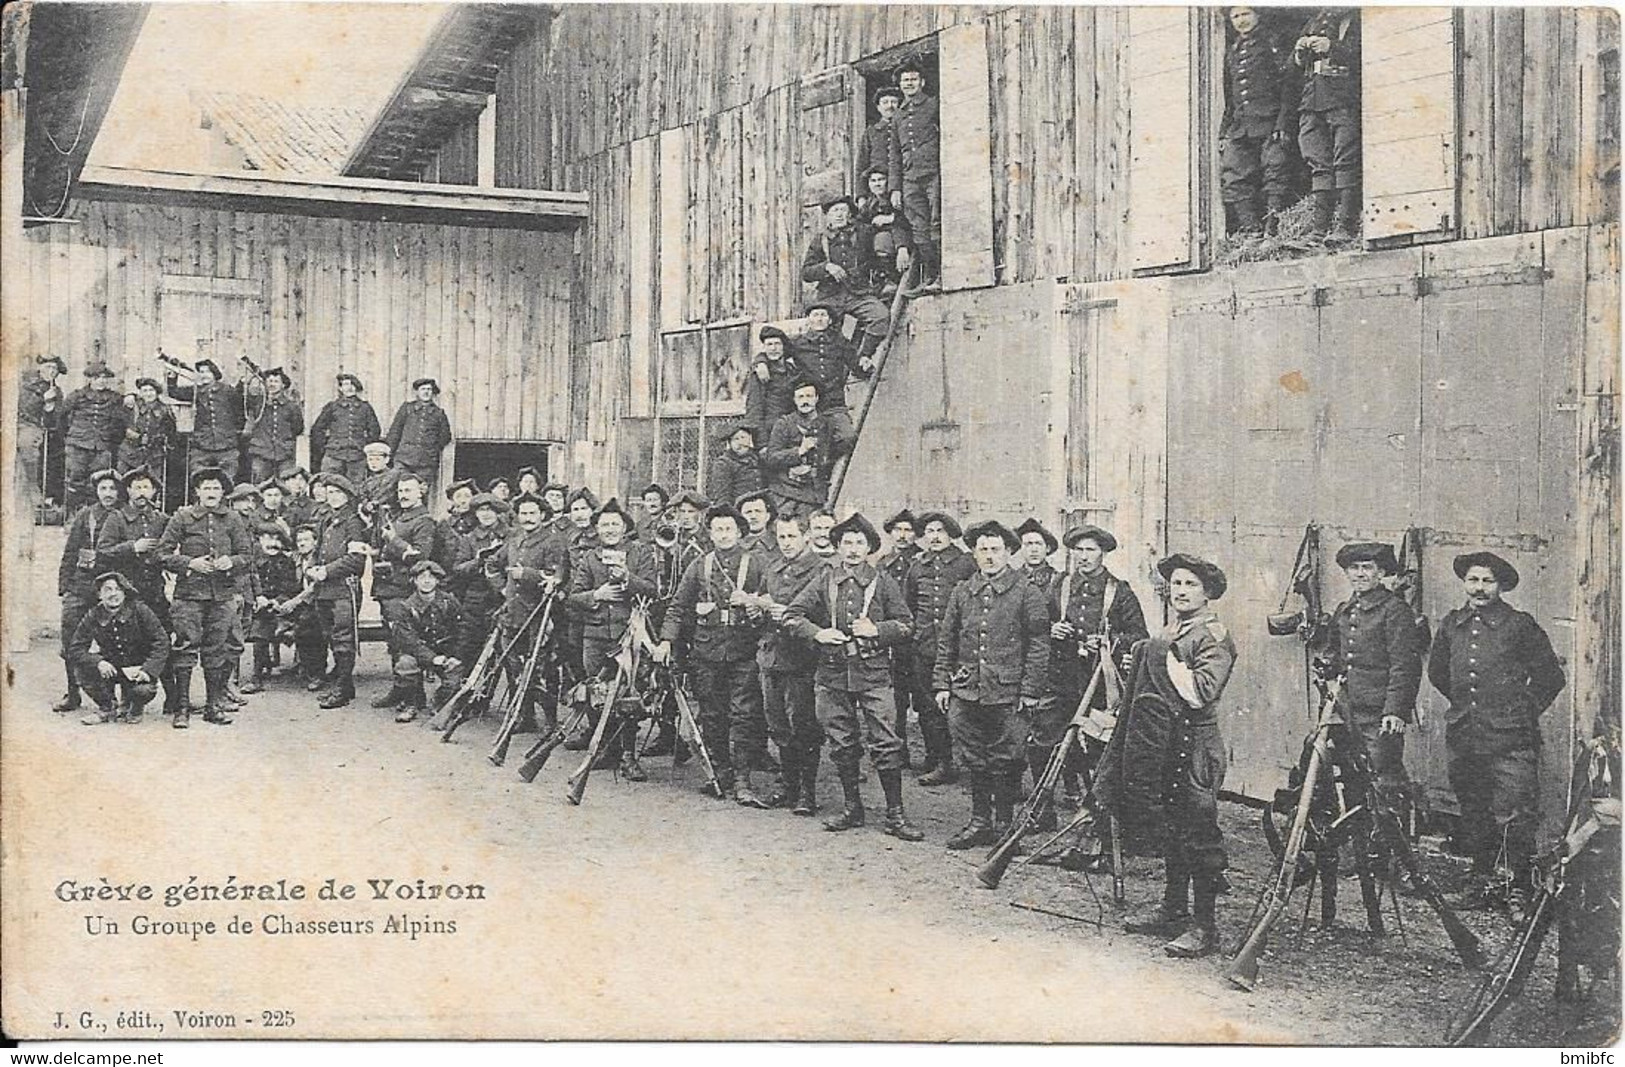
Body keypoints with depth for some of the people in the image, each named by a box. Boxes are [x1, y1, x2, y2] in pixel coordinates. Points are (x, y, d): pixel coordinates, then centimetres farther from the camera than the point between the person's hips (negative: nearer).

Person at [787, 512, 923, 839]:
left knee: (884, 744, -6)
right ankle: (851, 807, 23)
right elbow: (794, 615, 8)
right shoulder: (824, 582, 8)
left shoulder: (883, 582, 4)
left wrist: (877, 630, -11)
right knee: (841, 745, 10)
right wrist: (817, 632, -9)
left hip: (873, 674, -2)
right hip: (832, 674, 2)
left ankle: (895, 813, 0)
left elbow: (906, 624, 6)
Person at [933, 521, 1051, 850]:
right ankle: (980, 822, 22)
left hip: (1008, 695, -4)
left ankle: (1004, 825, 15)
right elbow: (946, 641, 14)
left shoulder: (1027, 593, -1)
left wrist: (1030, 691, -7)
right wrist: (942, 684, 7)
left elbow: (1038, 646, -2)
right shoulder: (962, 592, 10)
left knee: (1005, 763, 3)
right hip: (966, 693, 4)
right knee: (974, 762, 10)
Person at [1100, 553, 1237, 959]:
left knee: (1197, 835, -4)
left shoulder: (1213, 637, -11)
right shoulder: (1165, 634, 15)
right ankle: (1173, 909, 28)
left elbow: (1199, 693, -24)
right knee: (1170, 831, 17)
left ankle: (1205, 926, 2)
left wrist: (1167, 659, -14)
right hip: (1159, 745, 9)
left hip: (1193, 747, -9)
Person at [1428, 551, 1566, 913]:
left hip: (1510, 741, -5)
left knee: (1514, 818, -6)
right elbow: (1437, 673, 24)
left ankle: (1521, 887, 5)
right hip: (1462, 739, 5)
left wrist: (1525, 712, 6)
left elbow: (1551, 677, 3)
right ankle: (1481, 880, 24)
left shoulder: (1520, 625, -4)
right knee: (1473, 814, 13)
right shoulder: (1450, 625, 8)